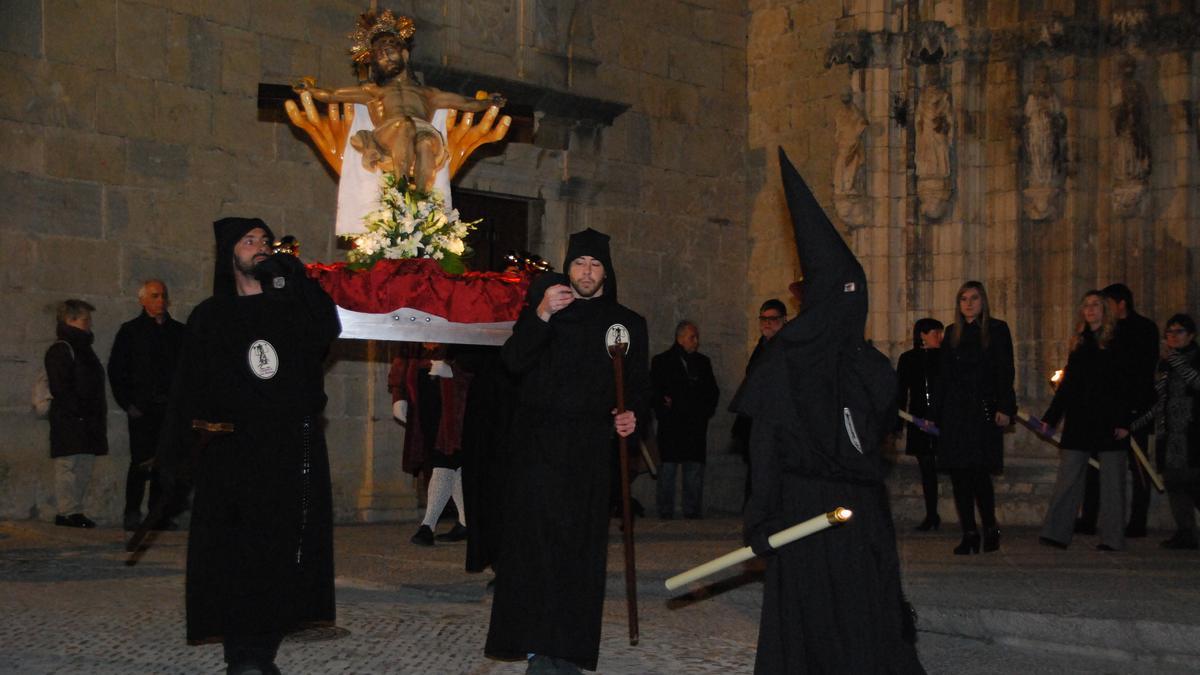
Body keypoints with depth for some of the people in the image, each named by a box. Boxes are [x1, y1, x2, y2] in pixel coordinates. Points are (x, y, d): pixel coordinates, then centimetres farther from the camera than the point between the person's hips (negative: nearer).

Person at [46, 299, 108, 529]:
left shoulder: (83, 348, 21)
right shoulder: (61, 350, -9)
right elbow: (61, 388, -16)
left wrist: (99, 413, 16)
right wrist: (78, 410, -20)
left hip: (87, 421, 9)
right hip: (69, 421, -9)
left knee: (84, 467, 9)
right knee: (69, 466, -8)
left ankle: (75, 511, 13)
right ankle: (67, 512, -6)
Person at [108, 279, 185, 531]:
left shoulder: (178, 331, 13)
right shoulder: (130, 331, 5)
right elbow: (115, 370, 3)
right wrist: (127, 404, -5)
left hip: (171, 407, 3)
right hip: (142, 407, -3)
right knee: (141, 461, -9)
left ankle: (159, 515, 10)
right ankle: (132, 514, -4)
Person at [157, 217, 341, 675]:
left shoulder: (294, 306, 12)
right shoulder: (210, 319, 9)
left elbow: (325, 332, -11)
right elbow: (187, 391, 3)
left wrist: (294, 276, -13)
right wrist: (174, 456, -4)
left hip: (293, 453, 1)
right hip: (231, 457, -1)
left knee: (284, 552, -2)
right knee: (234, 554, -5)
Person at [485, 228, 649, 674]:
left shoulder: (628, 323, 13)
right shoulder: (544, 307, 9)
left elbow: (639, 384, 17)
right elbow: (513, 361, -5)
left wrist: (633, 412, -5)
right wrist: (540, 316, -19)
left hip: (590, 449, 2)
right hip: (538, 444, -1)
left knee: (581, 548, -2)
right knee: (537, 539, -11)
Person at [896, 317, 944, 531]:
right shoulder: (908, 359, 7)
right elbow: (901, 393, 8)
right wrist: (897, 423, 3)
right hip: (919, 422, 2)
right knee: (926, 469, 7)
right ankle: (931, 515, 12)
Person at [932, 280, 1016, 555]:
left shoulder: (997, 330, 4)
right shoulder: (952, 333, 14)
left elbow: (1006, 372, -1)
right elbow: (943, 376, 14)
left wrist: (1004, 408, -11)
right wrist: (934, 415, 10)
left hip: (984, 410, -4)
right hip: (954, 412, 4)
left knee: (979, 472, -11)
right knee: (958, 474, 0)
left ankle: (990, 529, 5)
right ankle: (969, 534, 6)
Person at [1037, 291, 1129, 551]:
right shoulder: (1079, 343, 15)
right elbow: (1066, 385, 17)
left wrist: (1124, 421, -14)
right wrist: (1050, 418, 13)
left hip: (1108, 422, -4)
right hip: (1079, 422, 4)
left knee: (1112, 480, 0)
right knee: (1068, 478, -1)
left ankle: (1112, 538, 4)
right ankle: (1056, 532, -2)